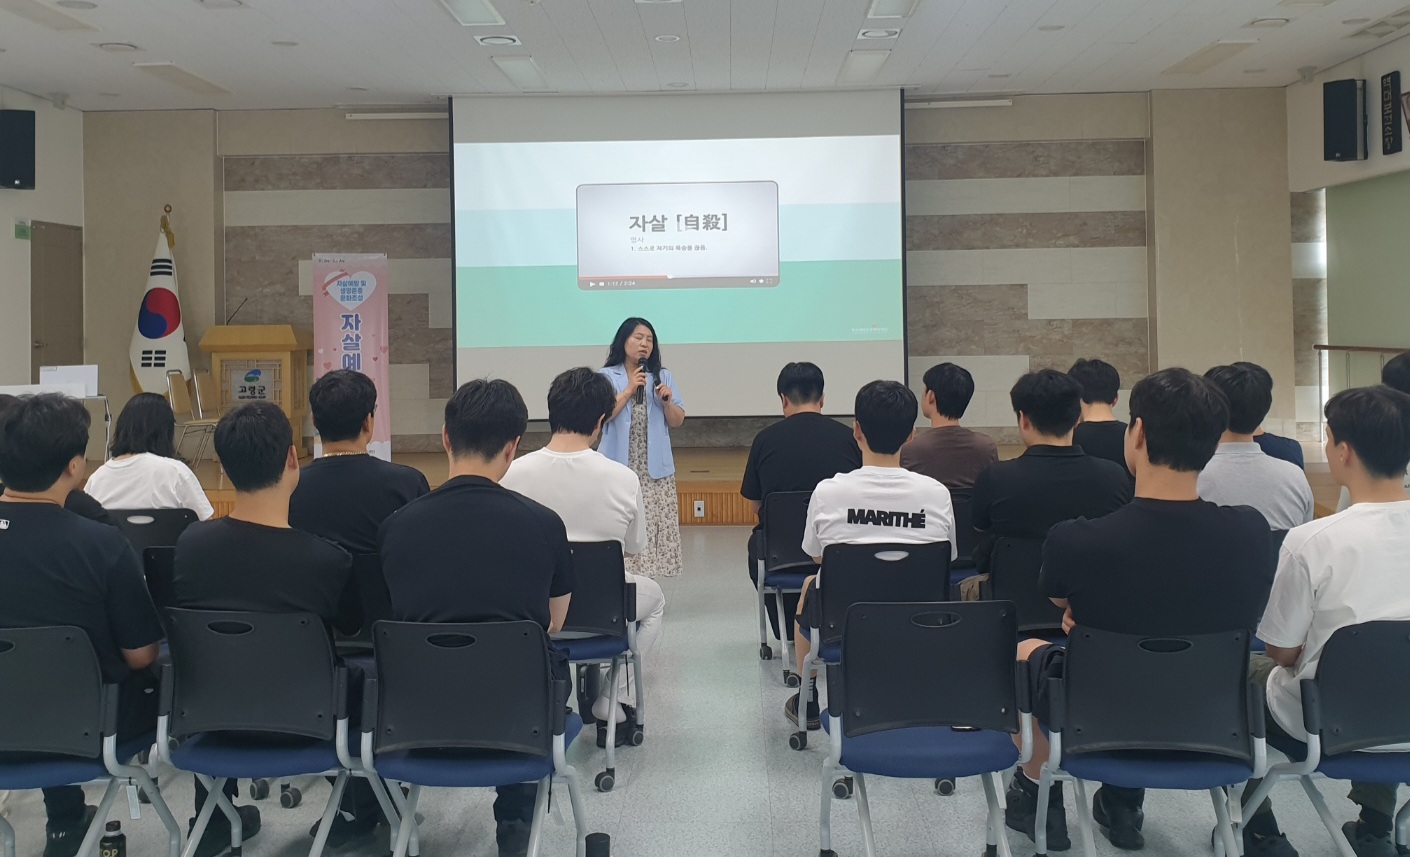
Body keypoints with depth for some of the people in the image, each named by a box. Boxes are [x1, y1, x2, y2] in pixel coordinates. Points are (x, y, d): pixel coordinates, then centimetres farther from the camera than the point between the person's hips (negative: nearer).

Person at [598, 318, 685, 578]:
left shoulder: (663, 377, 10)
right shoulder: (606, 377, 3)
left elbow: (678, 422, 10)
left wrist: (667, 401, -9)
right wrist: (629, 390, -12)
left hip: (655, 468, 3)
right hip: (619, 467, -2)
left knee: (655, 527, -2)